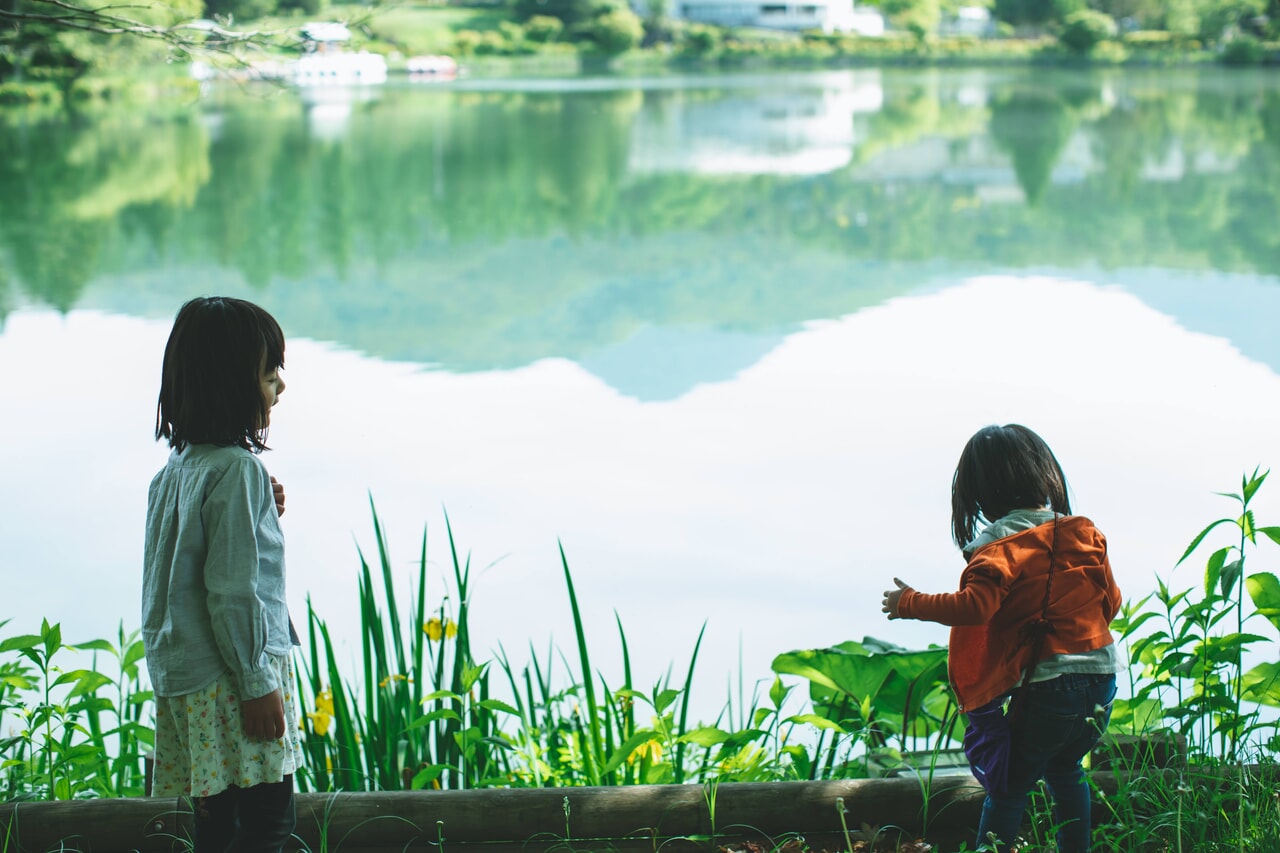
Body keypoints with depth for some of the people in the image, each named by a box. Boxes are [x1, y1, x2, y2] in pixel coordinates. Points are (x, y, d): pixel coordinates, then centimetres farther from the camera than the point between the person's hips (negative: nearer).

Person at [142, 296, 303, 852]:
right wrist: (257, 684, -15)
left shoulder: (178, 465, 10)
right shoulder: (237, 470, -18)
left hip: (181, 671, 9)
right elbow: (232, 589, -20)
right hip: (227, 677, -9)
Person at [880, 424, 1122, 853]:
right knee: (1064, 768, 28)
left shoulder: (1001, 548, -13)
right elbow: (1111, 601, 13)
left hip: (1046, 686, -6)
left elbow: (973, 606, -26)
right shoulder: (1084, 534, 6)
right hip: (1100, 679, 6)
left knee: (1008, 787, 4)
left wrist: (910, 603, -15)